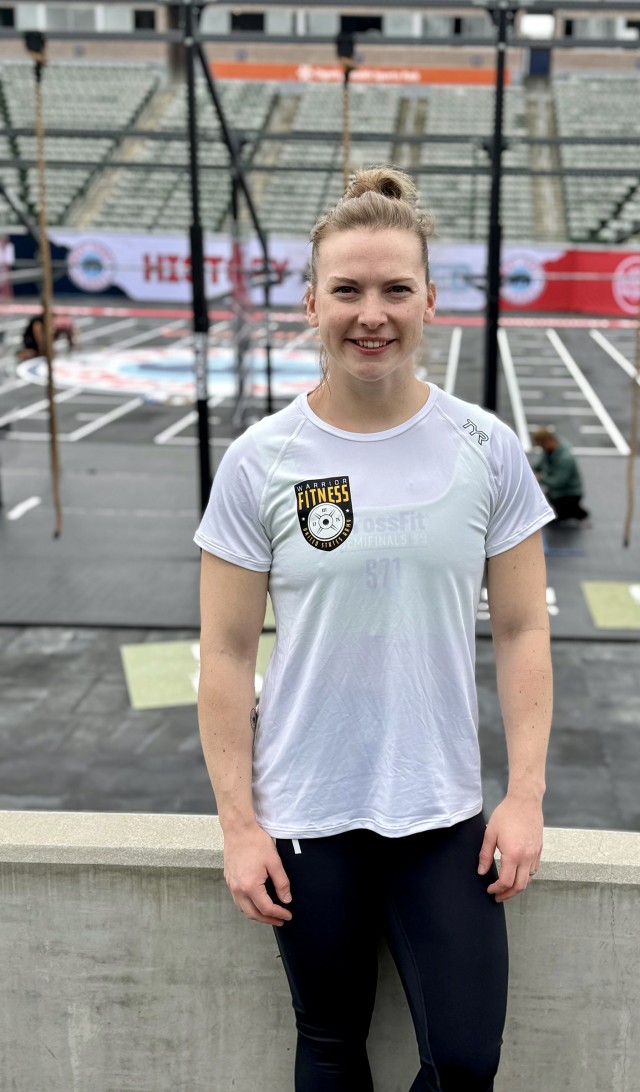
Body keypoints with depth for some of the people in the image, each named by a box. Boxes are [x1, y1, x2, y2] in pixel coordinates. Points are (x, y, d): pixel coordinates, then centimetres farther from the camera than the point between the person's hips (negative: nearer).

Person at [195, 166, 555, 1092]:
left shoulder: (487, 450, -4)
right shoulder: (260, 462, -7)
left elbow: (522, 629, 0)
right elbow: (227, 654, -4)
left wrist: (526, 796, -5)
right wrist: (238, 823, -5)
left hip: (446, 815, 1)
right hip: (307, 818, 0)